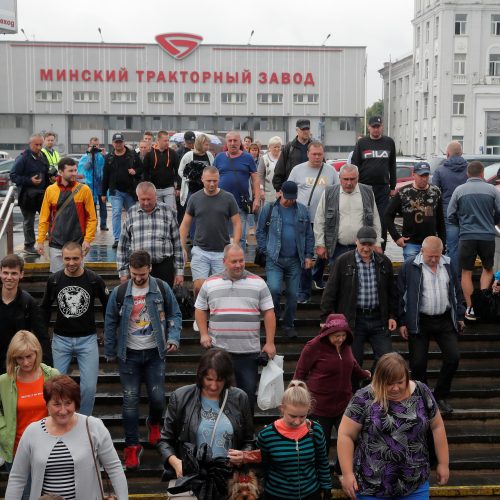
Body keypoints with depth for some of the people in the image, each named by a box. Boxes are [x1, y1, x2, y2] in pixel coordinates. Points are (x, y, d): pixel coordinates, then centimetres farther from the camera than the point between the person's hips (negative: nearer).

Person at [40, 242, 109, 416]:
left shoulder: (94, 280, -9)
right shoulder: (54, 280, -4)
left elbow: (108, 306, 4)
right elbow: (45, 308, 11)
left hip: (87, 339, -1)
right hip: (60, 339, 2)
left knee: (89, 387, -4)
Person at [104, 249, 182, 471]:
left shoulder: (162, 289, -4)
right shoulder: (119, 292, -3)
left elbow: (175, 315, 6)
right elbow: (110, 323, 5)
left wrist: (173, 338, -10)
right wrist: (110, 353, 6)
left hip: (154, 353, 0)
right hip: (129, 354, 0)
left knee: (157, 397, -1)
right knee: (130, 400, 0)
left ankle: (154, 423, 34)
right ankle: (132, 446, 11)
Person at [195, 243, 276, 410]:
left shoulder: (258, 283, 4)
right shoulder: (210, 284, 7)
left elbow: (269, 313, 4)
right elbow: (200, 310, 15)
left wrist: (269, 343, -2)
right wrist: (204, 334, 2)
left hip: (249, 352, 0)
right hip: (219, 350, 0)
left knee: (248, 393, 6)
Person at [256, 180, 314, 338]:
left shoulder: (302, 210, 7)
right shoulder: (269, 209, 1)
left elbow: (309, 235, 12)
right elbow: (260, 232, 6)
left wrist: (308, 255, 6)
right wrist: (266, 251, -2)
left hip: (295, 260, 2)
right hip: (274, 259, -2)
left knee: (292, 294, 5)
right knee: (274, 289, -18)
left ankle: (288, 325, 21)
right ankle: (273, 317, 10)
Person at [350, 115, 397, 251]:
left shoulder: (389, 142, 9)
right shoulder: (361, 143, 5)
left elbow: (392, 166, 13)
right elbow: (354, 165, 3)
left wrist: (393, 187, 10)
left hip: (383, 189, 1)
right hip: (364, 187, -1)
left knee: (383, 221, -1)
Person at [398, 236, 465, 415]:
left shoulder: (447, 265, 7)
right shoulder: (409, 267, -6)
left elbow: (456, 291, 15)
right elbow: (402, 295, -5)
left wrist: (460, 316, 12)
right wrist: (402, 322, -7)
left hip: (445, 320, 4)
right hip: (419, 322, -3)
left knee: (453, 357, -2)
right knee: (418, 363, -1)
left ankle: (440, 396, 16)